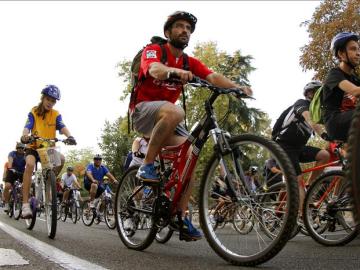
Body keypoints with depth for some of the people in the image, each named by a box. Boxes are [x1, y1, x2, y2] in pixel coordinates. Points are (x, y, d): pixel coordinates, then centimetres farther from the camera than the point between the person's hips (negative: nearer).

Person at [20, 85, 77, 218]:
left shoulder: (56, 114, 0)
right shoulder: (33, 113, -5)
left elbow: (62, 127, -16)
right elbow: (27, 127, -20)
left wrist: (69, 136, -40)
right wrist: (25, 136, -45)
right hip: (33, 147, -2)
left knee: (61, 158, -29)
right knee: (30, 164, -32)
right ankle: (25, 204, -34)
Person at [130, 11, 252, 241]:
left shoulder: (190, 63, 8)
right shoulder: (153, 50, -6)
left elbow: (213, 77, -10)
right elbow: (154, 69, -30)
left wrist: (237, 87, -30)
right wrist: (174, 71, -53)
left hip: (166, 117, 6)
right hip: (143, 111, -6)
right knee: (174, 112, -37)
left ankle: (182, 217, -5)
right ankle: (147, 166, -24)